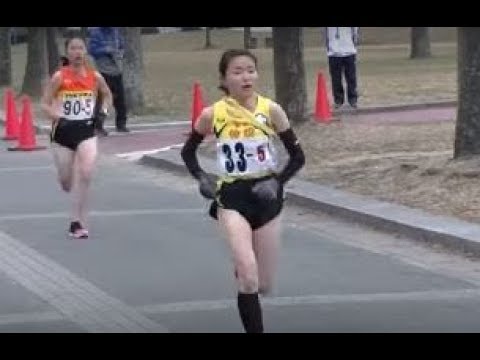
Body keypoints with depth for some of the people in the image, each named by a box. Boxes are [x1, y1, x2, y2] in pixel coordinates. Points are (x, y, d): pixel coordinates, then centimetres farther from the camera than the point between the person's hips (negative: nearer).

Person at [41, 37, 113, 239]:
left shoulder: (95, 77, 1)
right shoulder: (59, 77, -6)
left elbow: (107, 95, 20)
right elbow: (45, 104, -4)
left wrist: (104, 111, 2)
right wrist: (57, 117, -21)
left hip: (86, 131, 0)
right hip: (63, 132, 0)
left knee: (85, 174, -22)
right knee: (66, 182, 7)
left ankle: (77, 222, -14)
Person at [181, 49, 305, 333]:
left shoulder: (271, 110, -6)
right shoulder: (213, 114, -6)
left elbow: (298, 156, 2)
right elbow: (188, 151, 11)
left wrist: (277, 181, -13)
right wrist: (202, 178, -5)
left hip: (265, 197, 2)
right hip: (232, 197, -1)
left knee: (264, 285, 9)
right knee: (249, 279, -19)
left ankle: (242, 269, 45)